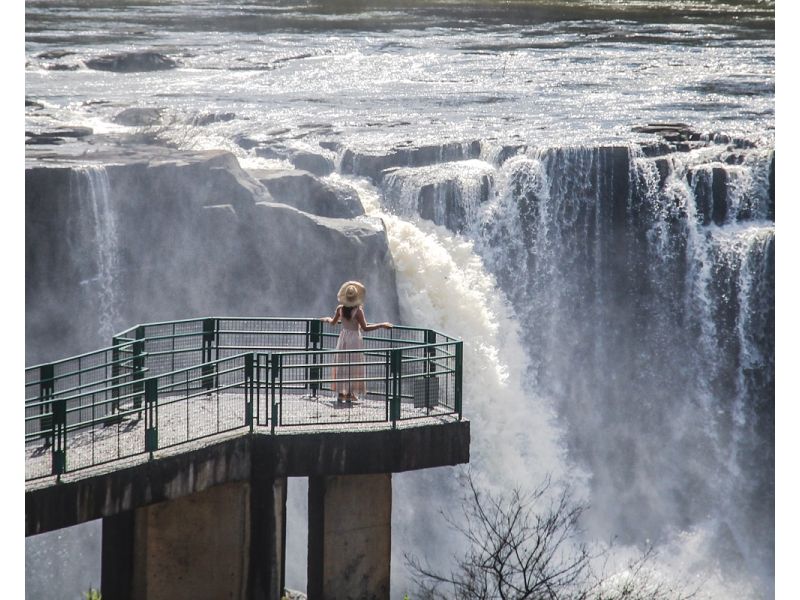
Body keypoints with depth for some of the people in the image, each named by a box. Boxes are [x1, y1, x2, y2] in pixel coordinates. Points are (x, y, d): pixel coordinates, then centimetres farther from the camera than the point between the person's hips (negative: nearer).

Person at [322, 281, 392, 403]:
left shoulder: (340, 309, -3)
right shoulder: (358, 310, -17)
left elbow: (333, 322, 12)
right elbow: (365, 328, -18)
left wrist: (327, 319, 35)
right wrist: (382, 325, -14)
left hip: (344, 337, 4)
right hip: (354, 338, -4)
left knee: (341, 365, 11)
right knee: (353, 366, 3)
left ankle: (341, 393, 13)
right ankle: (350, 393, 4)